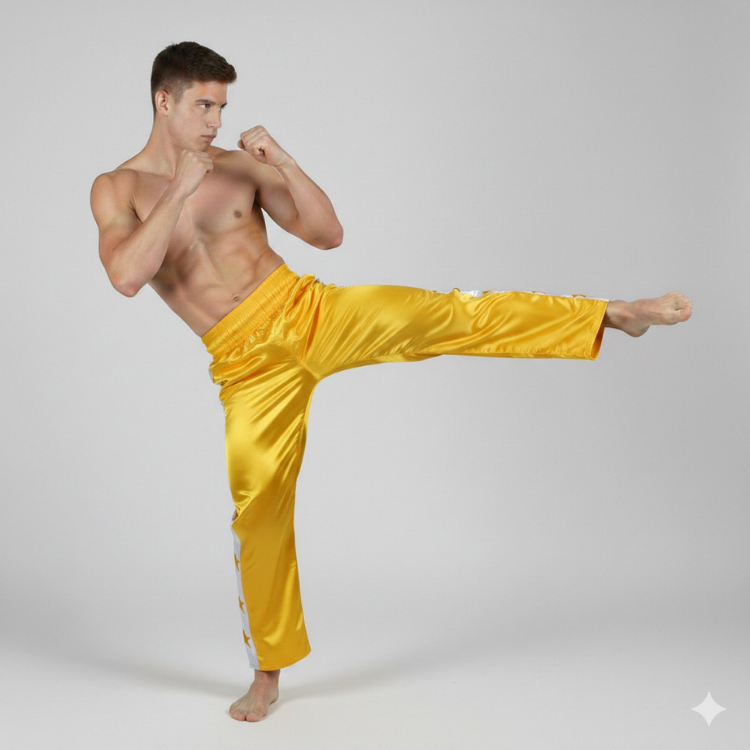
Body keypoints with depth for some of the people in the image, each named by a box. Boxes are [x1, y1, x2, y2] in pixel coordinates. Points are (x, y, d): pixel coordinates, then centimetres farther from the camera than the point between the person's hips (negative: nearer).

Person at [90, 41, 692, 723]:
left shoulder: (240, 165, 3)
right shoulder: (117, 189, 0)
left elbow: (328, 233, -1)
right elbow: (126, 277, -19)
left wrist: (284, 162, -12)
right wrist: (182, 191, -19)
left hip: (306, 311, 1)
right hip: (250, 364, 0)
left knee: (438, 317, -18)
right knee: (258, 511, 3)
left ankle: (615, 314, -12)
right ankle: (268, 673, 21)